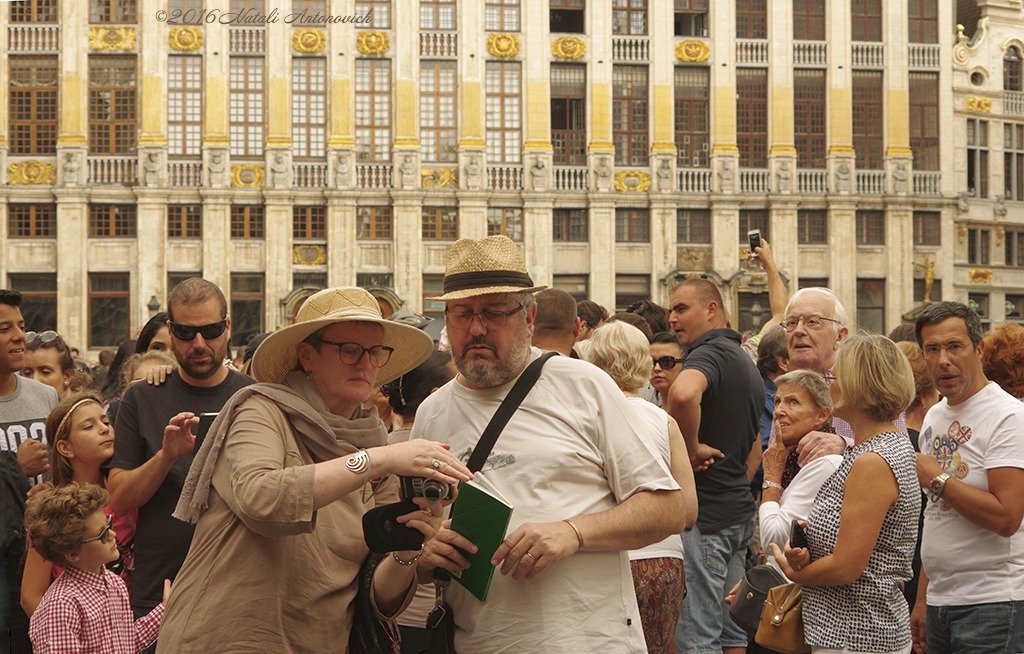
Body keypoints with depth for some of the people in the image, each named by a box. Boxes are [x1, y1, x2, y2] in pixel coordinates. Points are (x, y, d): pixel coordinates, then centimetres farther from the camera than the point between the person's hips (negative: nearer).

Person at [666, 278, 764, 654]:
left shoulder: (710, 352, -13)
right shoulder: (746, 363, 19)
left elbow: (684, 394, -38)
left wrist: (692, 448, -24)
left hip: (703, 516, -10)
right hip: (739, 512, 10)